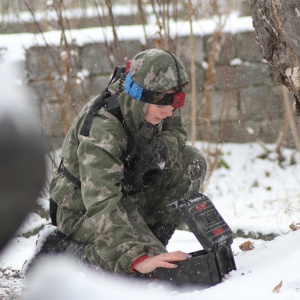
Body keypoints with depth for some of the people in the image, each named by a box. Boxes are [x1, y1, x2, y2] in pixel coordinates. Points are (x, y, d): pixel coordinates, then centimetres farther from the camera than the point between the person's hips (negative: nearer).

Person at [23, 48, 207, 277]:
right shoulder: (101, 131, -35)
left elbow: (177, 134, 4)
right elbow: (102, 205, -43)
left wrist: (159, 149, -24)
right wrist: (137, 259, -56)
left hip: (130, 192, 8)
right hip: (84, 209, -8)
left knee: (192, 162, -8)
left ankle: (151, 235, 2)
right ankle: (57, 248, -8)